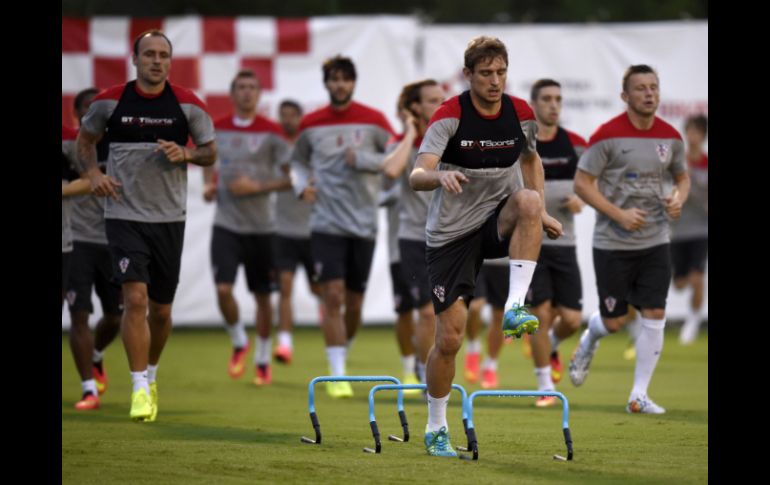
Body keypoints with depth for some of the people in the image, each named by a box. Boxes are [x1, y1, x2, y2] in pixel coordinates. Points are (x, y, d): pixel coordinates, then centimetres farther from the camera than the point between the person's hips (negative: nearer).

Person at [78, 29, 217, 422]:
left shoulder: (187, 104, -1)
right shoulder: (109, 101, -2)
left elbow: (210, 151, 8)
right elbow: (85, 139, 14)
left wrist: (185, 154, -13)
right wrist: (93, 172, -4)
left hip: (169, 217, 2)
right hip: (124, 214, -2)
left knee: (161, 310, 9)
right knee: (135, 298, -16)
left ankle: (150, 375, 33)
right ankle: (140, 390, -13)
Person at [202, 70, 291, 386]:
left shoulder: (271, 132, -6)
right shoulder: (217, 129, 4)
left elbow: (291, 177, -6)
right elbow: (207, 161, 23)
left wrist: (258, 187, -17)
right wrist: (209, 185, 3)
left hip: (262, 226, -1)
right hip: (226, 225, 1)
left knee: (262, 296, 6)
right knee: (223, 289, -13)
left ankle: (262, 360, 21)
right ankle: (239, 343, 13)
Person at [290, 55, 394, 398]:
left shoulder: (373, 121, 0)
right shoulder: (310, 124, 4)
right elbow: (298, 160, 18)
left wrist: (364, 159, -13)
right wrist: (301, 184, -2)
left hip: (364, 224, 1)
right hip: (326, 224, -1)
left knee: (354, 302, 7)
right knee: (333, 296, -13)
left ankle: (341, 358, 32)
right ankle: (337, 376, -11)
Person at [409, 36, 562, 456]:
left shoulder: (521, 114, -3)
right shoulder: (450, 115, -15)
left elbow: (531, 159, 19)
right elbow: (416, 176, -26)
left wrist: (540, 214, 9)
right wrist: (439, 175, -48)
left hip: (497, 222, 3)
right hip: (451, 233, -3)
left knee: (528, 200, -33)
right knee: (449, 338, -6)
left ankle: (515, 308, -31)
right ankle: (436, 430, 14)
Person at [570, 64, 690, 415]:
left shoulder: (670, 137, 2)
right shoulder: (608, 136, -12)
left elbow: (682, 177, 18)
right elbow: (582, 183, -11)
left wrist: (678, 199, -5)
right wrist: (619, 215, -19)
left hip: (655, 241, 4)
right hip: (612, 243, -4)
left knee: (654, 317, -5)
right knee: (614, 322, 4)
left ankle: (639, 396, 4)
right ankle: (589, 340, 41)